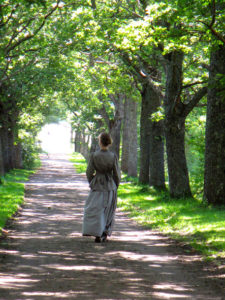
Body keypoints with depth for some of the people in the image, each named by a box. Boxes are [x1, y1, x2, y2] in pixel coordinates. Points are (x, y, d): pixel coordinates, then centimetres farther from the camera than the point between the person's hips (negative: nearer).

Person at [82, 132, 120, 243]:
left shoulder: (94, 155, -10)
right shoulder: (113, 156, -7)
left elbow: (89, 173, -5)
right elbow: (117, 174, -3)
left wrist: (92, 184, 13)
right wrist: (115, 188, 12)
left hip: (97, 185, -1)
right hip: (110, 186, 1)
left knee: (95, 210, 2)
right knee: (108, 211, 14)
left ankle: (97, 234, -11)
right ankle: (105, 234, 16)